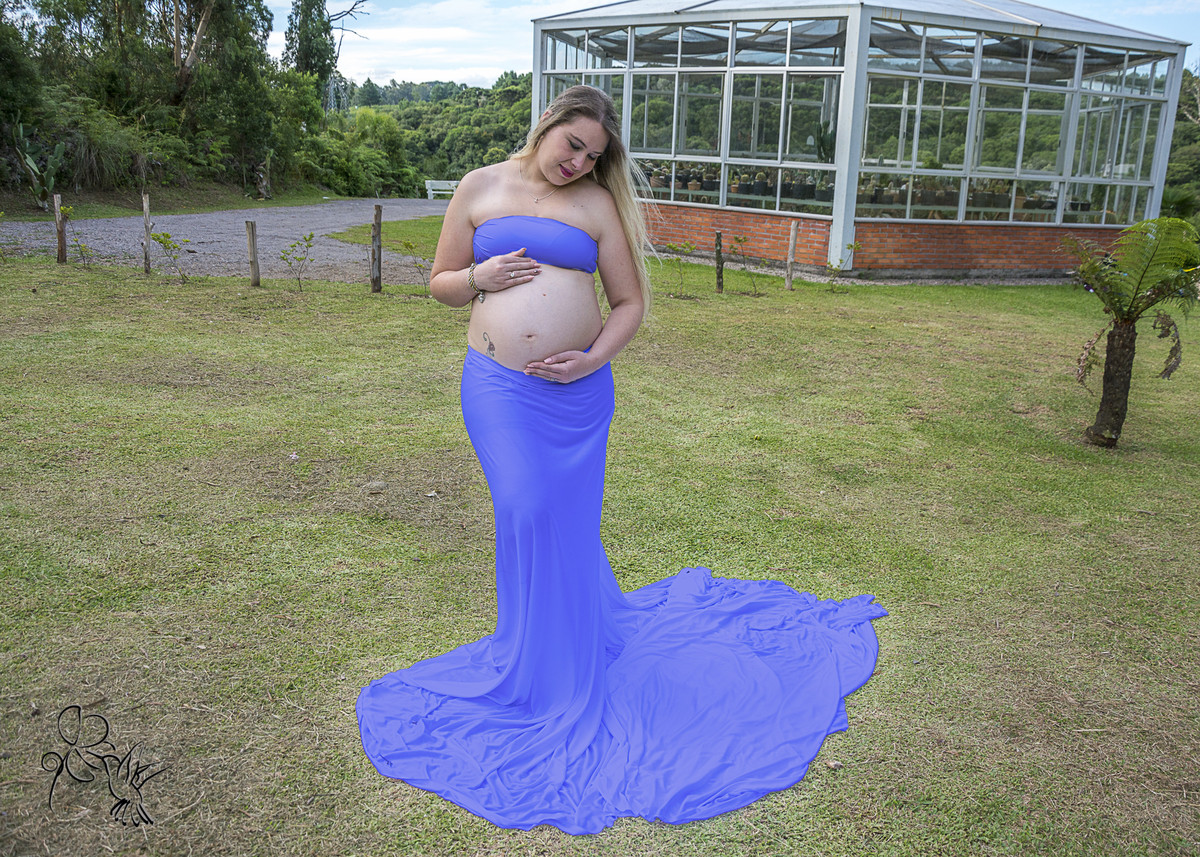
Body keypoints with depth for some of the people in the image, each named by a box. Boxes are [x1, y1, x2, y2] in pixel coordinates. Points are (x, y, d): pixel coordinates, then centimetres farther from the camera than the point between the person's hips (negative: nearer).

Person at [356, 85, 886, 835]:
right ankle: (537, 646, 20)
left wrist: (594, 357, -10)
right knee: (527, 512, -4)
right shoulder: (480, 189, 10)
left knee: (565, 520, 4)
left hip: (575, 392, 0)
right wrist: (481, 277, -8)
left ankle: (565, 669, 25)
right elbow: (441, 282, 14)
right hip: (498, 385, 1)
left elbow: (631, 301, 6)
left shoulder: (597, 204, 6)